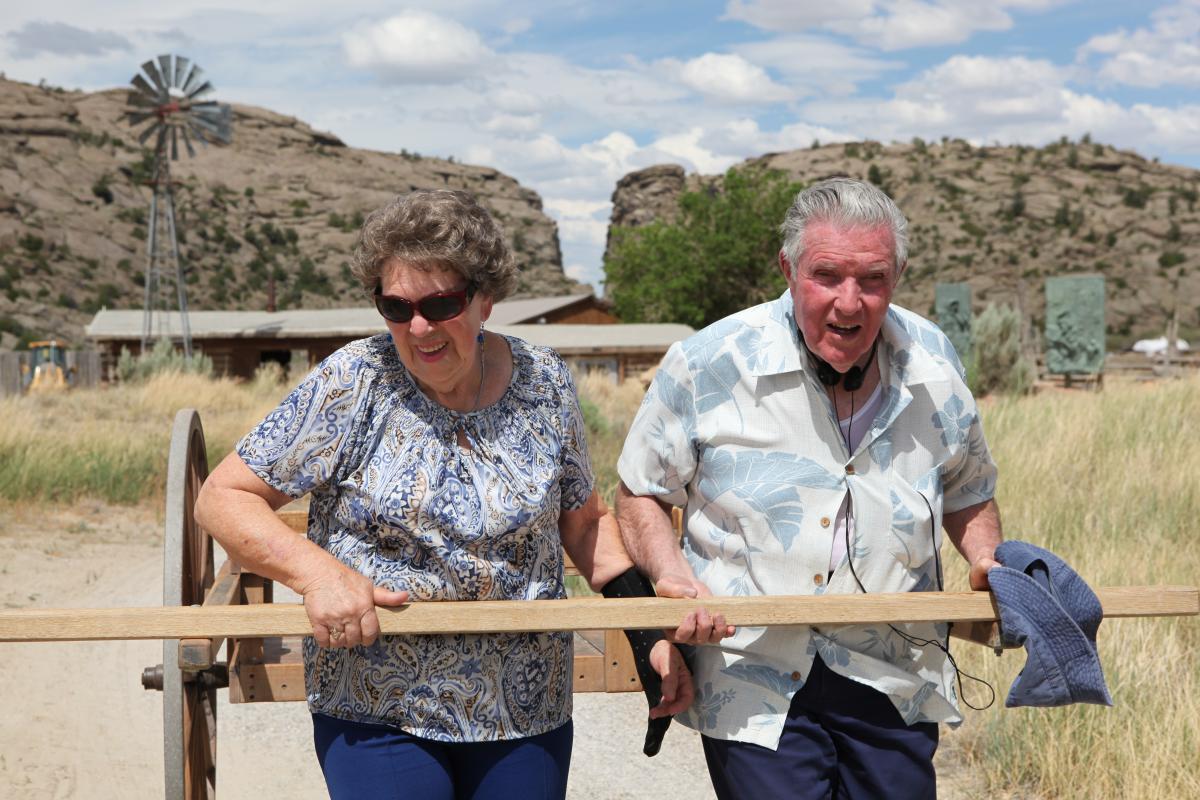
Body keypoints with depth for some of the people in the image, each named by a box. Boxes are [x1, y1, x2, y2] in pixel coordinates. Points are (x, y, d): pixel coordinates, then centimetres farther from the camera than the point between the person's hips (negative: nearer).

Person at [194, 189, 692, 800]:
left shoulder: (544, 384, -1)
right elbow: (222, 498, -7)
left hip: (527, 710, 3)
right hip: (377, 713, -3)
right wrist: (318, 571, -23)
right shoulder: (352, 384, -10)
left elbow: (583, 521, 11)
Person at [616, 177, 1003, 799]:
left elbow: (967, 495, 18)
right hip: (754, 683, -3)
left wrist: (987, 560, -1)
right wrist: (671, 571, -15)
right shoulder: (708, 367, -9)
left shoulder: (933, 366, 1)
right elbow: (640, 493, 4)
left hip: (894, 680, 3)